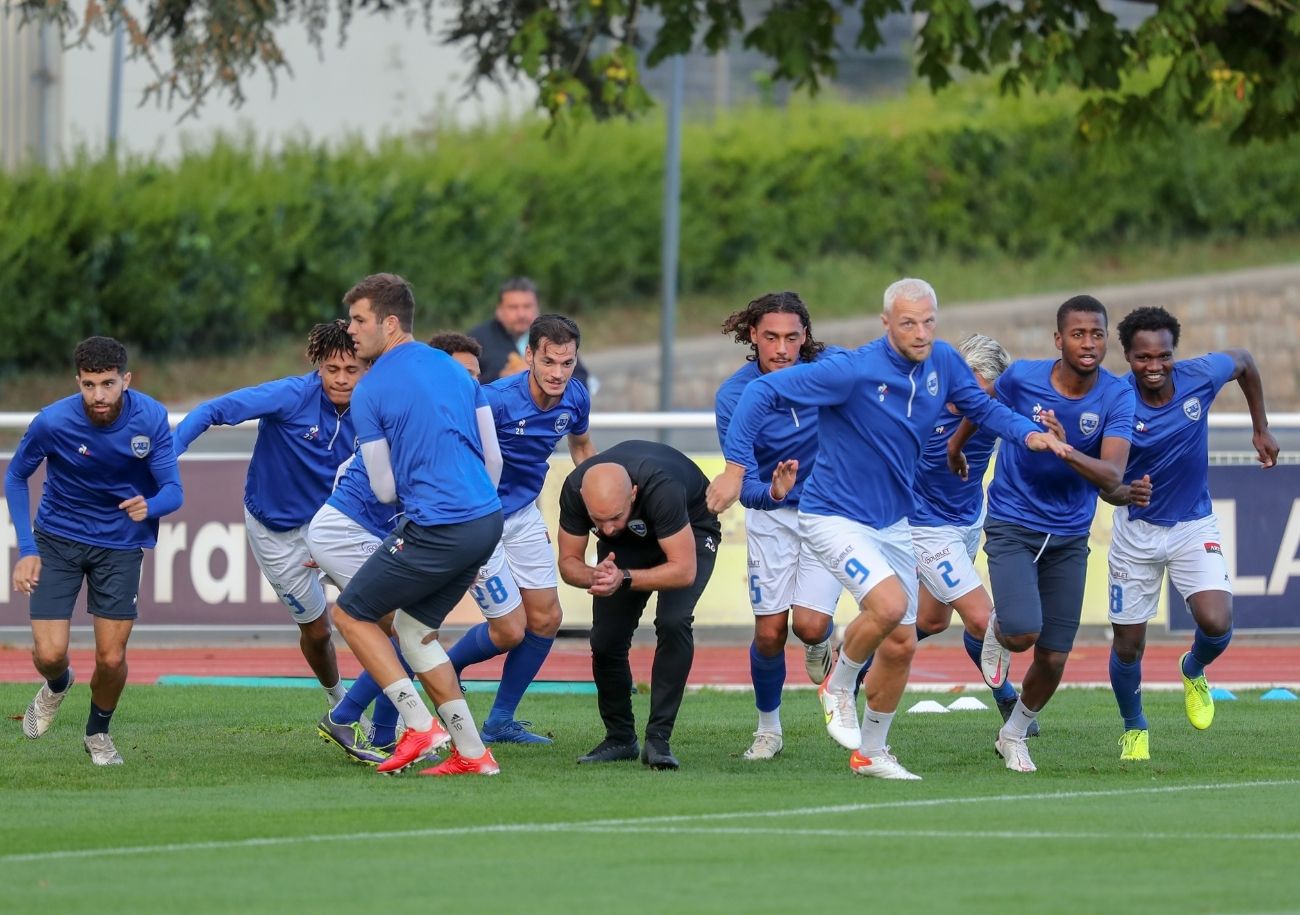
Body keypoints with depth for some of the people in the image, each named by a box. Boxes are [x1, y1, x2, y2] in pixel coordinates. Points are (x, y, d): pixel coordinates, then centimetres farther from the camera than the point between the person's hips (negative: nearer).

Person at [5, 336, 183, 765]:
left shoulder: (151, 418, -18)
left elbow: (173, 491, -15)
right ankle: (57, 686, 29)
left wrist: (150, 507, -40)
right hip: (58, 537, -1)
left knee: (111, 659, -3)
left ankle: (98, 732, 28)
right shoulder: (52, 422, -21)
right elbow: (15, 476, -3)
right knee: (49, 653, -10)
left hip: (120, 543, 1)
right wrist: (26, 550, -10)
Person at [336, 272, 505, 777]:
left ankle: (418, 722, 0)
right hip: (487, 518, 8)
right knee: (411, 629, 21)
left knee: (351, 614, 9)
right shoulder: (455, 368, 13)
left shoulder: (370, 392, -8)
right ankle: (471, 753, 15)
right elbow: (493, 457, 16)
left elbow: (385, 490, -3)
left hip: (435, 529, -8)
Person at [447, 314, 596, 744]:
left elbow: (581, 445, 16)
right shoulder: (495, 400, -29)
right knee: (510, 631, -5)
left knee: (546, 619, 6)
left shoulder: (575, 398, -7)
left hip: (524, 514, 7)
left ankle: (501, 721, 21)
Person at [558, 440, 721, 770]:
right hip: (629, 542, 4)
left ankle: (658, 739, -21)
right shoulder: (575, 491, -31)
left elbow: (684, 569, -38)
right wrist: (595, 576, -40)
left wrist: (624, 579, -48)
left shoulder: (662, 489, -43)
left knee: (673, 622, -27)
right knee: (605, 640, -9)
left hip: (690, 532, -4)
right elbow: (568, 562, -18)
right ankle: (620, 738, 12)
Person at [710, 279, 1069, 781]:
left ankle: (871, 752, 29)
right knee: (889, 604, -28)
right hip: (835, 517, -7)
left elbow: (980, 405, 12)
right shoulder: (854, 371, -24)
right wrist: (736, 465, -26)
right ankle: (838, 688, 1)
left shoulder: (942, 362, -5)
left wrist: (1027, 433, -7)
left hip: (892, 523, 7)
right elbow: (763, 390, -22)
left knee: (900, 643, 9)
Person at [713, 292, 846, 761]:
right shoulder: (734, 396, -20)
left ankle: (824, 638, 24)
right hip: (771, 516, 0)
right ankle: (768, 727, 25)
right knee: (769, 633, -1)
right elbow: (744, 484, -24)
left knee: (809, 625, -15)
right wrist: (771, 492, -45)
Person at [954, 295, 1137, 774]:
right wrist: (957, 441, 26)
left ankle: (1014, 734, 32)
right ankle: (996, 627, 16)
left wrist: (1065, 450, -42)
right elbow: (986, 403, 11)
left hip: (1069, 536, 2)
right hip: (1012, 526, -2)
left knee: (1053, 658, 3)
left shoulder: (1116, 397, -15)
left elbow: (1111, 477, -26)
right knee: (1023, 633, -23)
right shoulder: (1022, 377, -14)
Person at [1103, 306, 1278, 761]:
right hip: (1137, 531, -1)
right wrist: (1123, 492, -49)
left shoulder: (1200, 376, -17)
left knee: (1216, 623, -19)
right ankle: (1134, 729, 34)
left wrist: (1260, 429, 11)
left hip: (1193, 526, 1)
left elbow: (1244, 362, 6)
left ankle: (1194, 671, 18)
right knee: (1128, 646, 5)